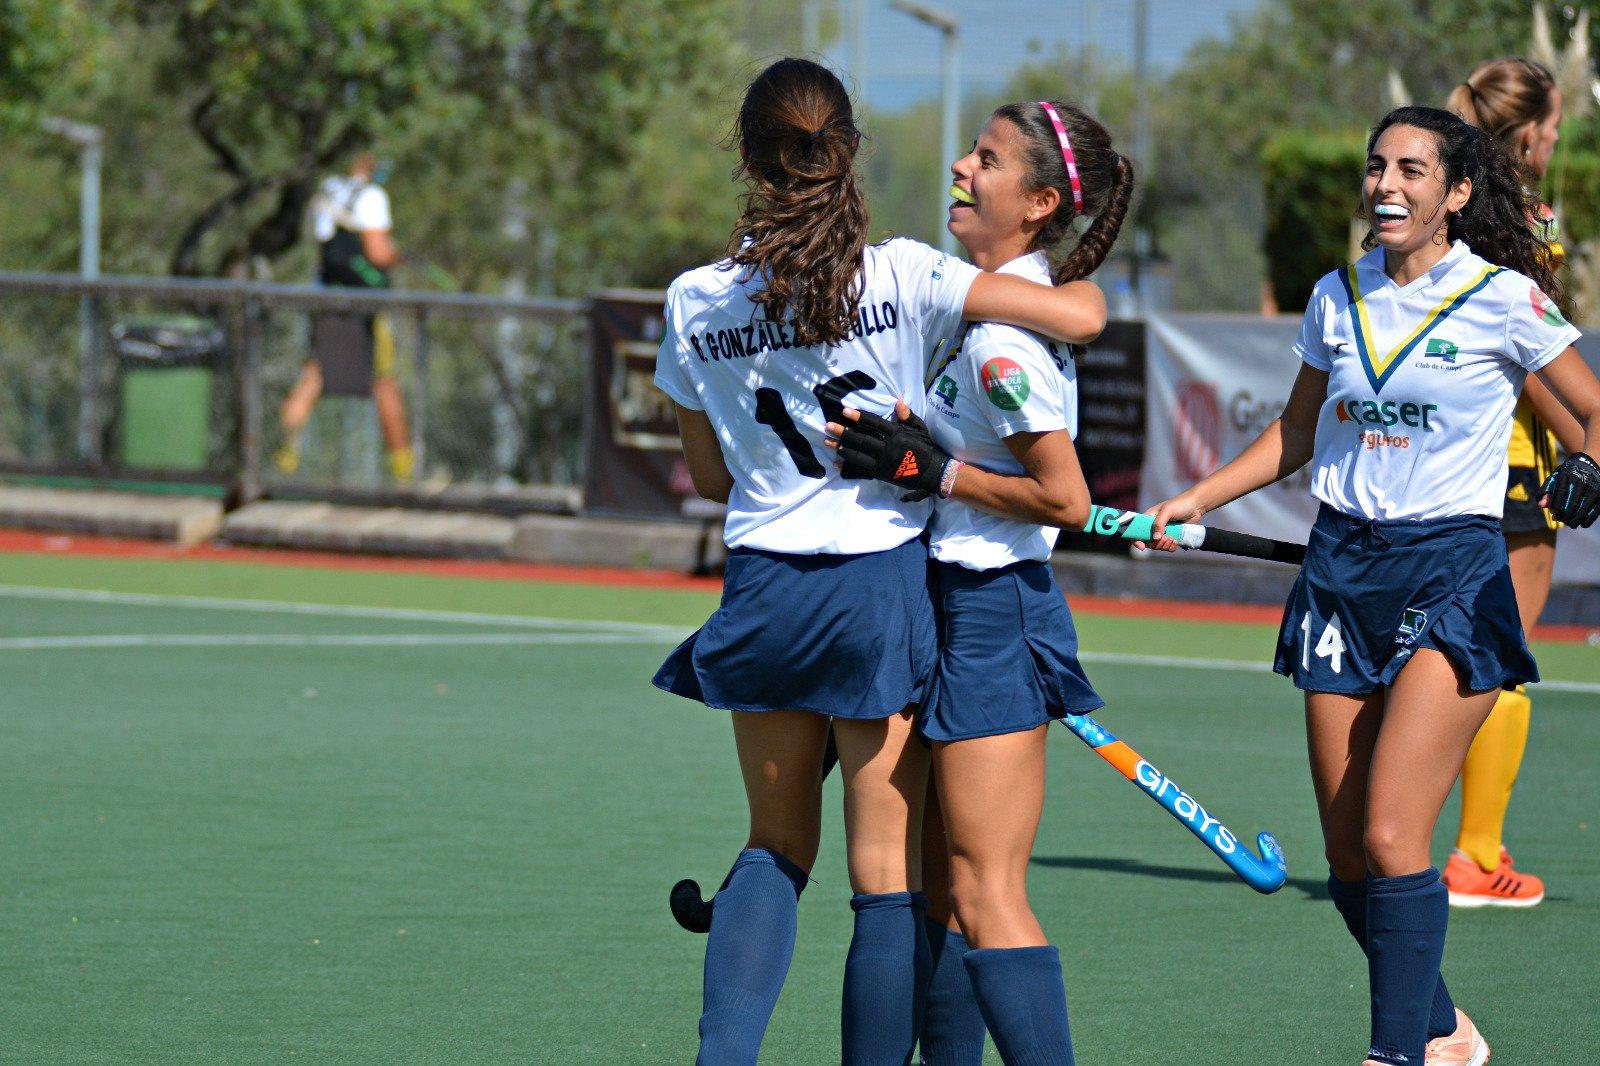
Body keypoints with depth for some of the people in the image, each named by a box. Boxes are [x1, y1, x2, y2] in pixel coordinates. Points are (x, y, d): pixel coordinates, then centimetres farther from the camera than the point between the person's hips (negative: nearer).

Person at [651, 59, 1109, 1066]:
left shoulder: (695, 303, -1)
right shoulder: (903, 276, -10)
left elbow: (710, 473, 11)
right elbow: (1079, 318, -13)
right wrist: (1082, 277, 10)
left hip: (763, 590, 3)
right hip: (884, 586, -3)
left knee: (778, 845, 18)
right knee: (889, 875, 4)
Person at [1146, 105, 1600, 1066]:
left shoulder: (1505, 299, -5)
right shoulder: (1339, 297, 9)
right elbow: (1298, 433, 21)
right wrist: (1197, 501, 13)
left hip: (1452, 576, -5)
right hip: (1343, 569, 5)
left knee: (1392, 839, -16)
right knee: (1347, 853, 4)